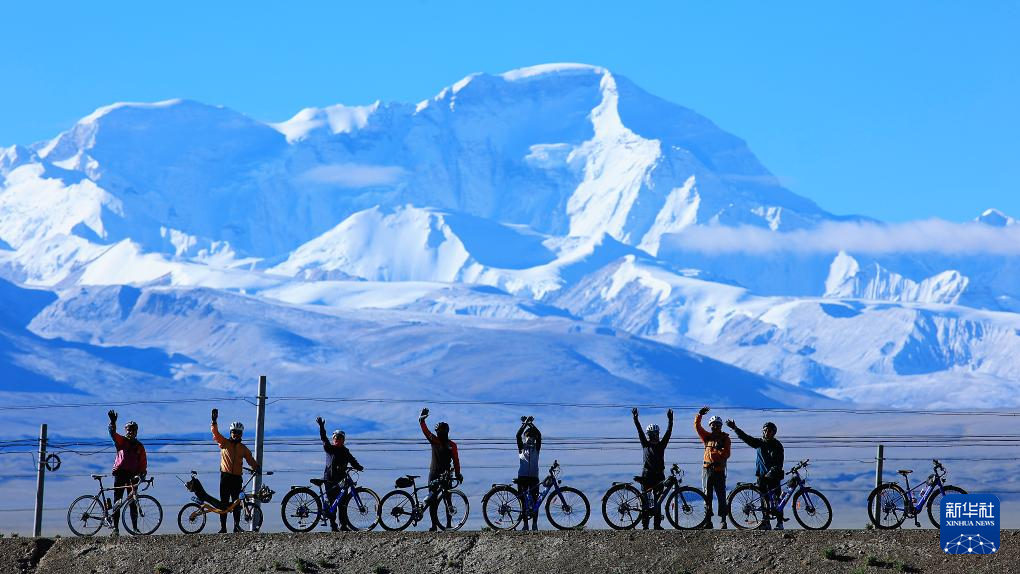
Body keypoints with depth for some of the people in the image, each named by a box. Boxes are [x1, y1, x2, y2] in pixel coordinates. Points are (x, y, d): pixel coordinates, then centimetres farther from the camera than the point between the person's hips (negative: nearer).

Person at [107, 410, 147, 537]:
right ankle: (115, 527, -3)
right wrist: (113, 422, -29)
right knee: (117, 502, -3)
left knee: (133, 503, -1)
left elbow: (143, 463, 10)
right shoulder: (121, 441, 8)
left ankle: (135, 527, 1)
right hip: (120, 473, -1)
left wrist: (141, 474, -6)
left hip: (132, 475, 1)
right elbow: (113, 433, -11)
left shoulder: (139, 447, 12)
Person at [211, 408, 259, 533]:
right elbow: (215, 433, 0)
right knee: (224, 502, -1)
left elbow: (251, 460, 10)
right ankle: (223, 527, -1)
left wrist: (257, 468, -6)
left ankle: (236, 524, 1)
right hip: (225, 476, -1)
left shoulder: (243, 449, 12)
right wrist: (214, 421, -12)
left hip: (237, 478, 1)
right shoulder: (224, 443, 8)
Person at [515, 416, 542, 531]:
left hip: (534, 477, 0)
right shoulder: (522, 448, 7)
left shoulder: (536, 448, 9)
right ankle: (525, 524, 5)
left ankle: (535, 524, -2)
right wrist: (525, 424, -11)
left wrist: (532, 424, -8)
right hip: (522, 477, 0)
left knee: (534, 501, -4)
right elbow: (518, 435, -7)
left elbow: (539, 435, -5)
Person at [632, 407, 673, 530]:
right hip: (647, 475, -1)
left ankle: (657, 524, 5)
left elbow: (668, 433, 2)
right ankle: (645, 524, -4)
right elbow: (640, 431, 3)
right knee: (646, 500, -3)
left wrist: (670, 420, -7)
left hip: (659, 475, 1)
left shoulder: (661, 445, 9)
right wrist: (636, 419, -4)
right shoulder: (645, 445, 9)